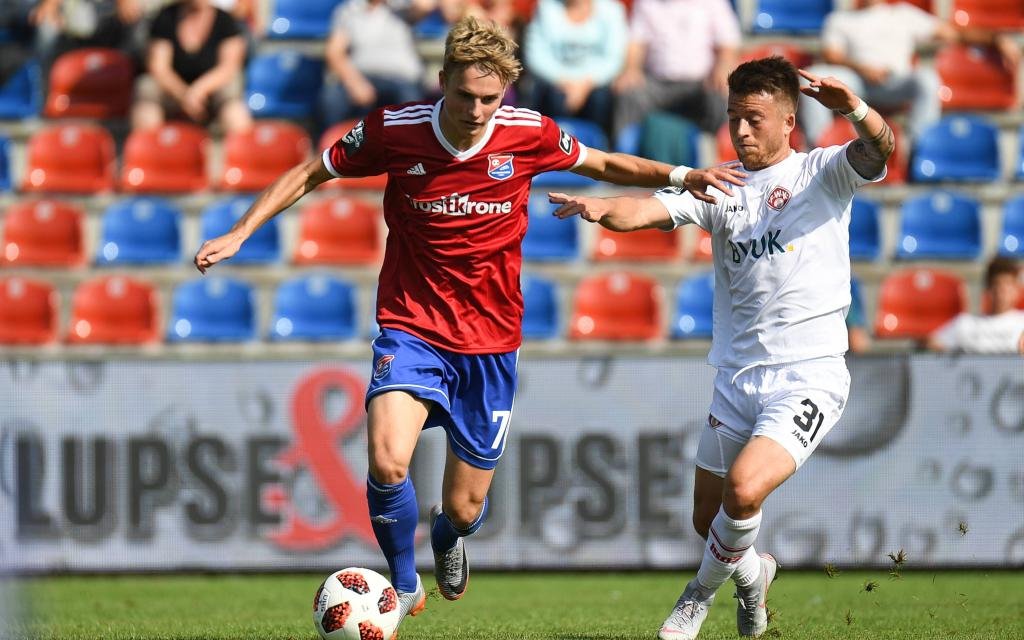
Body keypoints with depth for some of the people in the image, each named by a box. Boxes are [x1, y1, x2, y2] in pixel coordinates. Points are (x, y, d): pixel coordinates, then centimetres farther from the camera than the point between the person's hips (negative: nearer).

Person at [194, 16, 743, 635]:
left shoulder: (529, 134, -8)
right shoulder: (393, 130, -12)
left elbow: (601, 163, 12)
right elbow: (310, 174, 3)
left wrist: (680, 176, -2)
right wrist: (239, 234, -2)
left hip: (491, 343, 2)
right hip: (411, 326, -1)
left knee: (464, 508, 8)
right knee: (388, 462, -27)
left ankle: (448, 538, 48)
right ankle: (404, 585, 0)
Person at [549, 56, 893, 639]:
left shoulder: (822, 173, -1)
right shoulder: (720, 188, 9)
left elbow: (878, 150, -21)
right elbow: (652, 210, -6)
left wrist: (855, 109, -44)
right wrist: (603, 209, -29)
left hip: (810, 376, -5)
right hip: (737, 377, 5)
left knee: (745, 488, -23)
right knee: (709, 520, 12)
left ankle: (706, 589, 5)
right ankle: (753, 574, 45)